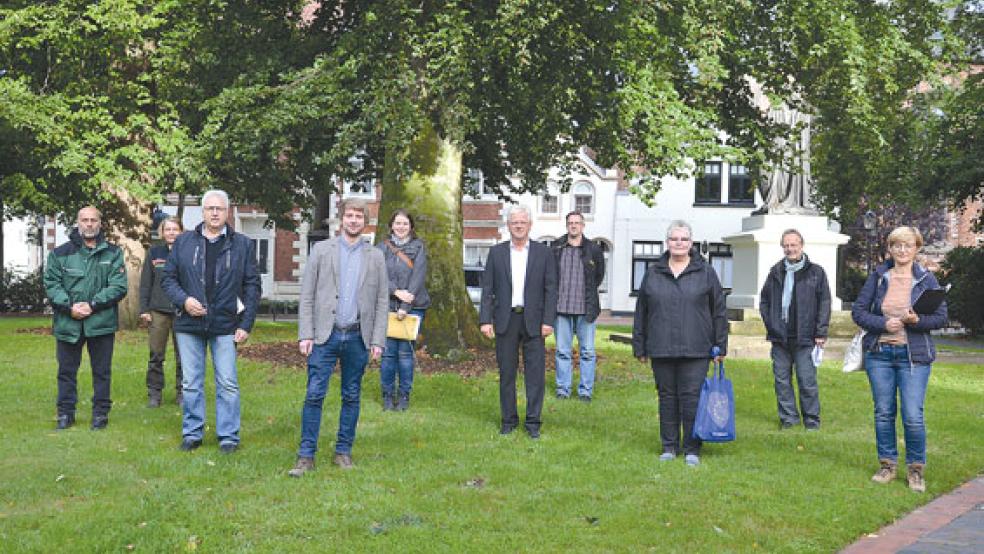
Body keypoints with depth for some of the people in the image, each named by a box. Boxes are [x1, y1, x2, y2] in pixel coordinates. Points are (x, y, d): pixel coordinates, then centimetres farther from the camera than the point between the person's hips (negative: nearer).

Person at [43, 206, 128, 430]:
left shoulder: (113, 253, 3)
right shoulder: (60, 254, 6)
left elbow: (119, 286, -5)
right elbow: (51, 284, -1)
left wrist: (93, 305, -15)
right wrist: (69, 307, -16)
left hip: (101, 322, -1)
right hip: (68, 323, 1)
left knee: (102, 370, 7)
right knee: (66, 370, 9)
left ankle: (101, 412, 18)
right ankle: (65, 413, 20)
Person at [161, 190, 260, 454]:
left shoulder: (242, 244, 4)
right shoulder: (183, 242, 7)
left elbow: (252, 286, 2)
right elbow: (168, 278, 8)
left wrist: (246, 324, -5)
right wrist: (184, 300, -11)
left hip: (226, 325, -1)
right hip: (189, 324, 1)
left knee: (228, 384, 2)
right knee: (191, 383, 8)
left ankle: (228, 435, 11)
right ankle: (192, 433, 19)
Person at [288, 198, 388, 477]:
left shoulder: (375, 257, 9)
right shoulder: (321, 250, 5)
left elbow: (382, 302, 8)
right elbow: (307, 295, 2)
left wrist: (377, 340, 0)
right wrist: (305, 334, -6)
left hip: (358, 337, 2)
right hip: (325, 335, -2)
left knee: (351, 397, 8)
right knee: (314, 395, -6)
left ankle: (343, 452, 18)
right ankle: (306, 456, -1)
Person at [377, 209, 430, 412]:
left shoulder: (419, 247, 5)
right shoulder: (383, 247, 8)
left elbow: (418, 277, -4)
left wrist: (405, 307, -12)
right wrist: (396, 291, -17)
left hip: (412, 306, -1)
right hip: (387, 306, 1)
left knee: (405, 352, -1)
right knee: (388, 352, -1)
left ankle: (404, 396, 10)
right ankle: (387, 395, 11)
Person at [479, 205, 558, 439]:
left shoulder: (543, 252, 4)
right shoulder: (496, 252, 7)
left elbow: (551, 289, 1)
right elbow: (487, 289, 4)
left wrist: (548, 321, -7)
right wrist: (485, 320, -4)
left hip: (533, 320, -1)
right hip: (505, 320, 1)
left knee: (535, 373, -1)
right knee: (506, 373, 7)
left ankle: (533, 422, 7)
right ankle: (508, 420, 17)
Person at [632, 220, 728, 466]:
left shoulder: (705, 273, 5)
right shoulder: (653, 273, 10)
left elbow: (719, 312, 6)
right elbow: (641, 313, 12)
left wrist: (721, 347, 2)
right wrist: (639, 347, 9)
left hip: (695, 351, -2)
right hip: (661, 349, 2)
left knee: (692, 397, -3)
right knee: (667, 397, 8)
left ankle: (692, 449, 7)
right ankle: (669, 446, 18)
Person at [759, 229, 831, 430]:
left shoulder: (816, 272, 1)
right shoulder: (776, 272, 11)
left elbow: (824, 303, 0)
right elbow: (764, 300, 17)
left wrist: (821, 332, -5)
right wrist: (769, 323, 4)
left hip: (804, 338, -4)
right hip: (779, 338, 4)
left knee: (807, 381, -2)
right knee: (782, 380, 8)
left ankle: (812, 420, 8)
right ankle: (788, 418, 17)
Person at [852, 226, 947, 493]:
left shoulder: (926, 280, 2)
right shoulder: (878, 277, 5)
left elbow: (941, 317, 1)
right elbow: (858, 310, 4)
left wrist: (917, 320, -18)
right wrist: (883, 324, -12)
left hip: (914, 355, -2)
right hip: (879, 354, 2)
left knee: (913, 416, -7)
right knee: (883, 413, 8)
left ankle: (916, 469, 10)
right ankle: (887, 465, 22)